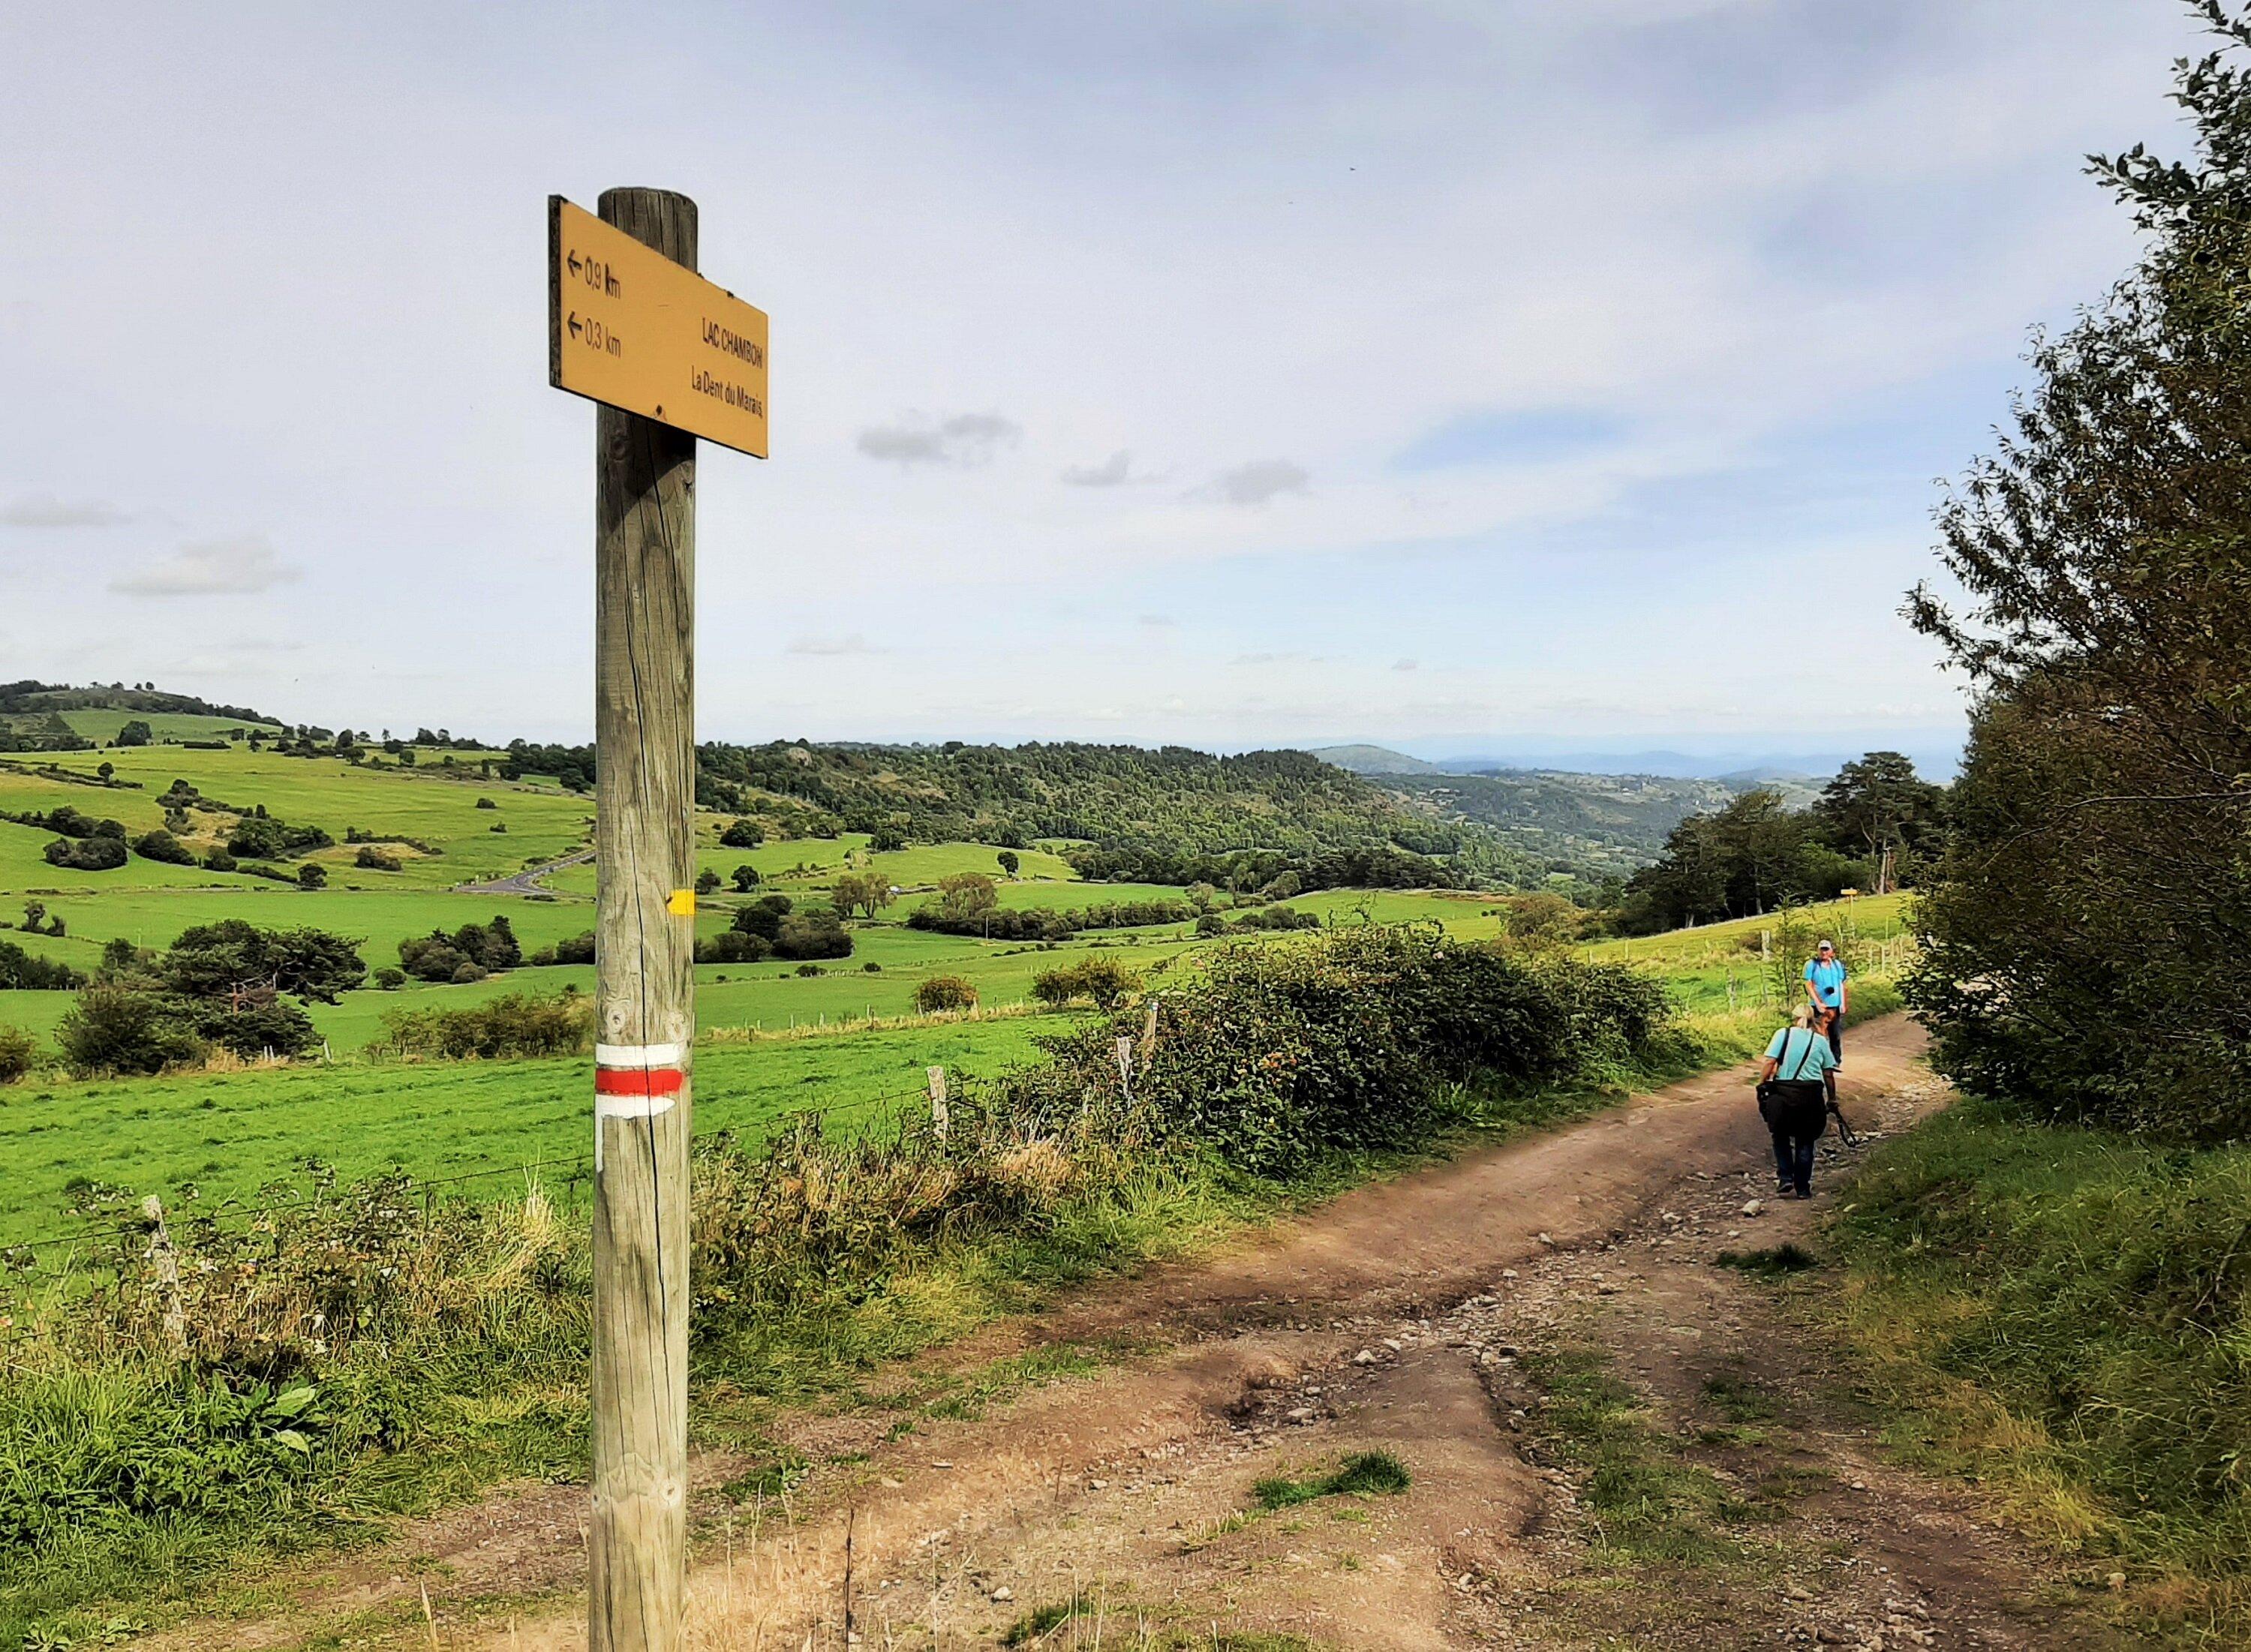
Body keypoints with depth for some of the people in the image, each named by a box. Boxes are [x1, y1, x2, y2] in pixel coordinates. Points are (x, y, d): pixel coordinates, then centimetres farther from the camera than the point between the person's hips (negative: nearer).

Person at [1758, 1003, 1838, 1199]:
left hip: (1783, 1093, -1)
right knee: (1805, 1141, 12)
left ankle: (1785, 1178, 5)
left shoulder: (1783, 1034, 1)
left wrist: (1761, 1086, -2)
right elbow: (1828, 1073, 6)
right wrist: (1831, 1098, 16)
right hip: (1811, 1094, 1)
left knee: (1781, 1136, 17)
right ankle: (1802, 1188, 15)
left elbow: (1770, 1063, -8)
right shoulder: (1820, 1040, 6)